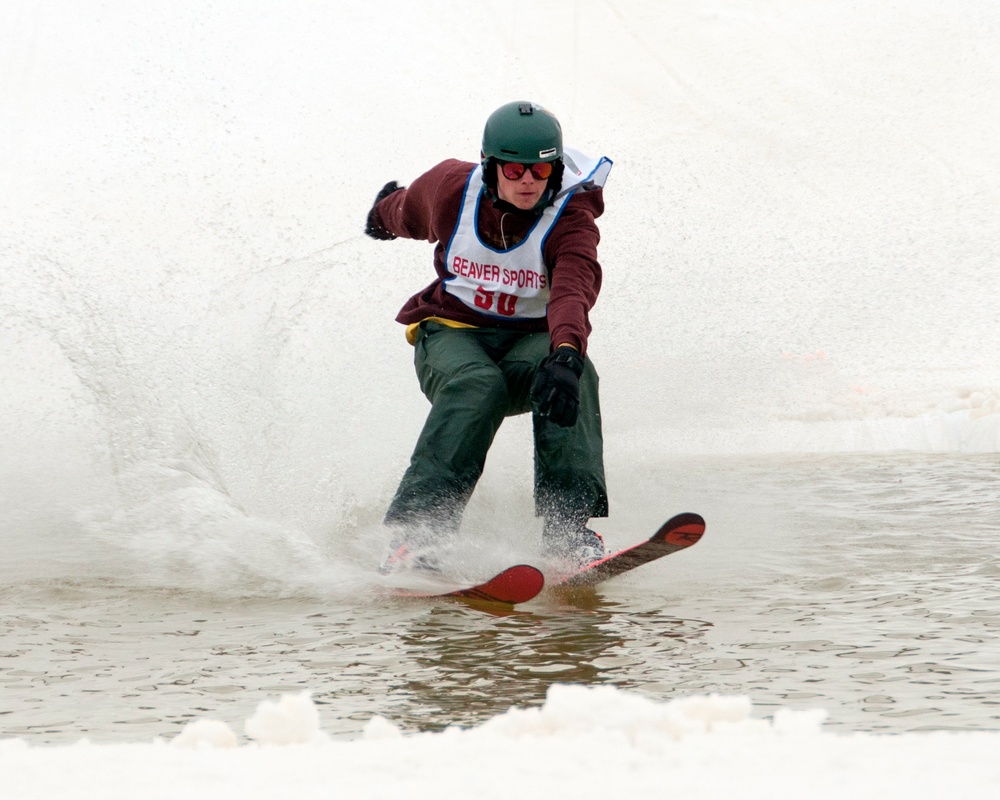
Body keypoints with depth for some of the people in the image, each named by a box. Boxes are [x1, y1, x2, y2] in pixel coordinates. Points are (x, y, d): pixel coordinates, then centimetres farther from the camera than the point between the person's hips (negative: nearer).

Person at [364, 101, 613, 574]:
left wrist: (566, 351, -60)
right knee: (476, 387, -36)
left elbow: (573, 291, -39)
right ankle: (416, 531, -40)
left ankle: (567, 526, -36)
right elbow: (406, 213, 15)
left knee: (572, 376, -34)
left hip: (528, 340, 0)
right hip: (451, 333, 0)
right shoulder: (451, 188, -12)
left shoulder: (570, 218, -18)